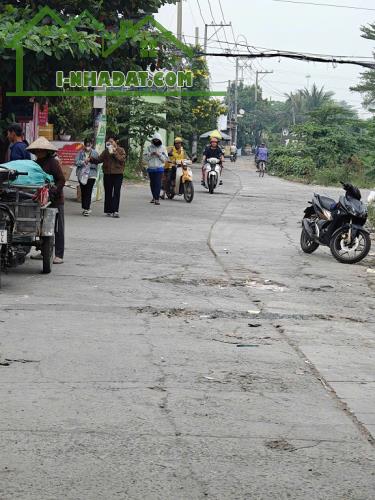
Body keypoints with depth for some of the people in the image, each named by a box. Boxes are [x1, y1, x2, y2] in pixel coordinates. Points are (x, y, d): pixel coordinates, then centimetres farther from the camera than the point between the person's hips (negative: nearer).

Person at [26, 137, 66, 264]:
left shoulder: (53, 162, -11)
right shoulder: (36, 163, 10)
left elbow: (62, 180, -13)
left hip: (55, 200, -8)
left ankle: (59, 255, -1)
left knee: (58, 228, -3)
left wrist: (54, 191, -23)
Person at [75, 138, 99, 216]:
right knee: (83, 192, 9)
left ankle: (87, 209, -12)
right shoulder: (81, 153, 6)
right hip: (81, 174, 3)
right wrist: (84, 162, -16)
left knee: (88, 192, -9)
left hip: (91, 175, -3)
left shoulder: (95, 153, 0)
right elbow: (76, 162, -3)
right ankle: (84, 208, 20)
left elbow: (96, 164, -6)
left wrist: (89, 163, -20)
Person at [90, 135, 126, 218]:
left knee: (116, 192, -8)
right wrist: (91, 159, -11)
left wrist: (115, 153, -15)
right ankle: (109, 211, 10)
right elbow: (99, 160, 5)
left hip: (118, 174, -3)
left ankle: (115, 211, -10)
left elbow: (122, 159, -10)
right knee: (108, 192, 4)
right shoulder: (106, 151, 11)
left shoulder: (121, 150, 4)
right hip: (107, 174, 3)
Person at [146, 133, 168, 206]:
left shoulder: (163, 148, 5)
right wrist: (151, 154, -14)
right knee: (152, 183, 8)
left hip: (159, 169, -2)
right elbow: (146, 157, 4)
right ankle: (154, 197, 21)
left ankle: (157, 199, -13)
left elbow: (165, 159, -1)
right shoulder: (149, 147, 8)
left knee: (158, 183, -11)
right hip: (151, 168, 2)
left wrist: (159, 155, -14)